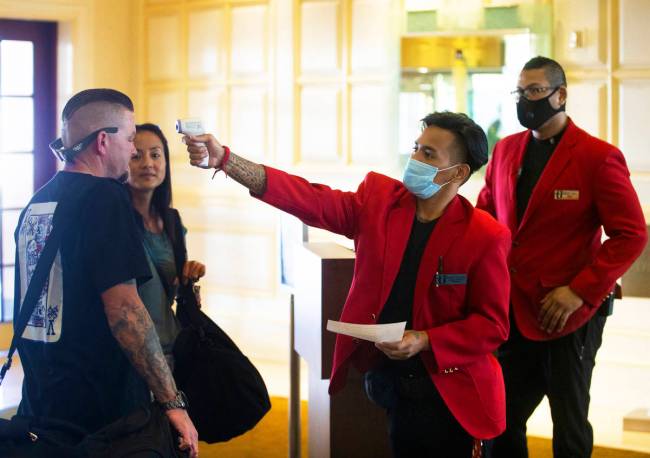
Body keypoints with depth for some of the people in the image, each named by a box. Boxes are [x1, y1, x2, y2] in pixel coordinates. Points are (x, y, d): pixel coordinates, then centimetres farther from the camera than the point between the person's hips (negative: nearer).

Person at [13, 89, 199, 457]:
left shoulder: (36, 202, 10)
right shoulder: (104, 196, -15)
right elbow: (123, 308, -22)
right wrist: (173, 401, -21)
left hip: (39, 400, 8)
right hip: (101, 407, -8)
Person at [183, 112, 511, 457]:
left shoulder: (485, 236, -12)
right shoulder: (378, 198, -1)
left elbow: (491, 324, -8)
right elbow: (310, 199, -11)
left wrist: (424, 341, -21)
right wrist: (224, 159, -22)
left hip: (446, 395, -3)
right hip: (383, 383, 3)